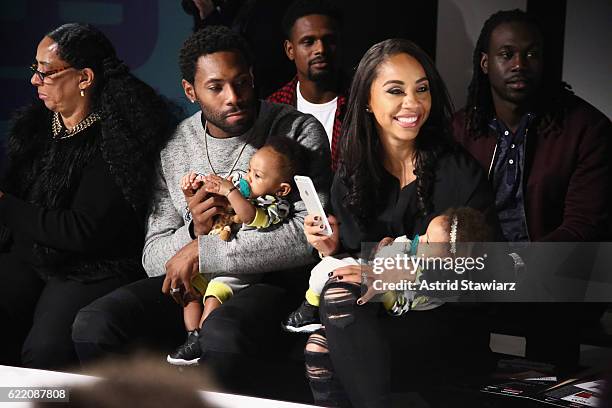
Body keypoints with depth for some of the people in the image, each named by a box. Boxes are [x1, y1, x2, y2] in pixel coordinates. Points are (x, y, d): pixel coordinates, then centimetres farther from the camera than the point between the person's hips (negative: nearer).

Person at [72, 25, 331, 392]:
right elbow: (153, 258, 7)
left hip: (268, 280, -4)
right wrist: (193, 232, -17)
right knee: (92, 326, -21)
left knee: (223, 334, -38)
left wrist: (203, 251, -18)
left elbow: (311, 234, -18)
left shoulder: (299, 131, -6)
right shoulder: (174, 146, 7)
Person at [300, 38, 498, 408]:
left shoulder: (462, 173, -5)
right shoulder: (349, 178, 8)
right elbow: (351, 265, 13)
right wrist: (333, 249, -9)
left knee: (323, 347, -29)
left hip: (447, 331, -4)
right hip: (376, 317, 4)